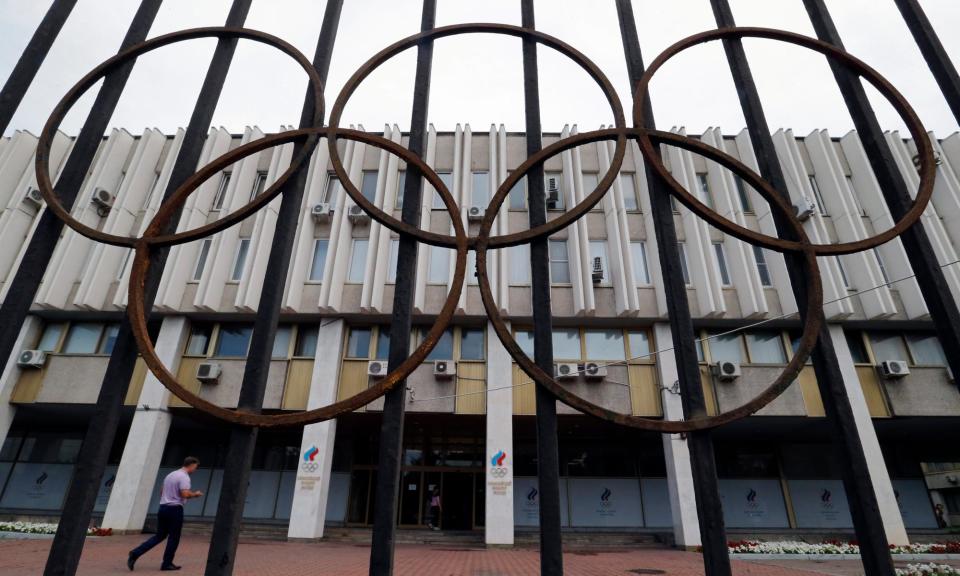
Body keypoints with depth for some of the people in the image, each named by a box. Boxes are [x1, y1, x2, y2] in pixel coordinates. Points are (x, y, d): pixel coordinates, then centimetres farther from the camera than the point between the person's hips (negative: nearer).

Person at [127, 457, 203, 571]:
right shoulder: (184, 477, -14)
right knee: (174, 537, 5)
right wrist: (195, 494, -7)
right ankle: (167, 564, 12)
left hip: (163, 508, 8)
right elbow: (185, 494, -24)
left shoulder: (170, 475, 15)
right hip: (175, 509, -8)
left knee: (159, 536, 15)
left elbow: (162, 492, 23)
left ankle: (135, 553, 3)